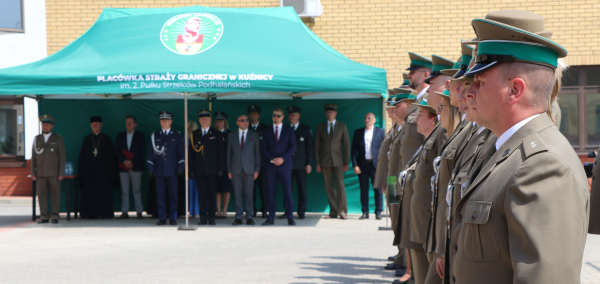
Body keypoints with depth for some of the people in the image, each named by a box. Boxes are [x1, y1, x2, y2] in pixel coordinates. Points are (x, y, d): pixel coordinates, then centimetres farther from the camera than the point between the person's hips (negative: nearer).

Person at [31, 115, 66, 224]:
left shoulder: (58, 139, 3)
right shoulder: (36, 139, 12)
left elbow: (62, 156, 0)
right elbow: (33, 157, 11)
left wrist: (61, 173, -7)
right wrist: (33, 173, 4)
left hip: (54, 173, -3)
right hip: (40, 173, 3)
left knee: (55, 195, -2)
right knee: (41, 195, 0)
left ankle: (55, 216, 4)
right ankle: (44, 216, 6)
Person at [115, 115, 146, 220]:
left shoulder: (140, 136, 6)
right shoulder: (120, 135, 13)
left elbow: (141, 151, -3)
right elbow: (117, 150, 5)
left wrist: (131, 162, -11)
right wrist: (125, 161, -9)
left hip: (136, 166, -2)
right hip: (123, 167, 2)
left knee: (137, 189, -1)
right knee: (124, 190, 1)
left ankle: (139, 212, 3)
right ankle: (124, 212, 4)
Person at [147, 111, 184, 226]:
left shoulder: (177, 136, 8)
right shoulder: (154, 136, 11)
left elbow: (181, 153, 7)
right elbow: (150, 153, 11)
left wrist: (180, 168, -1)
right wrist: (150, 168, 3)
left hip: (172, 172, -1)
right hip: (159, 172, 1)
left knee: (173, 195, 0)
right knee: (160, 195, 0)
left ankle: (172, 218, 7)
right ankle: (162, 218, 6)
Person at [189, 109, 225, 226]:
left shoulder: (217, 134, 7)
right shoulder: (194, 135, 11)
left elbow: (221, 153, 5)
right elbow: (190, 153, 10)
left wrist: (221, 169, -3)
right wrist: (191, 170, 2)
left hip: (212, 171, -1)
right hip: (199, 171, 1)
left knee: (212, 194, 0)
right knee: (201, 194, 1)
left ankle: (211, 218, 7)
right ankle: (203, 218, 5)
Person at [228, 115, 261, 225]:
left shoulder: (254, 135, 9)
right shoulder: (231, 136, 11)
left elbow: (257, 153, 7)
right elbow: (229, 153, 10)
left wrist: (257, 170, -1)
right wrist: (229, 170, 3)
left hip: (249, 169, 0)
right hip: (236, 169, 1)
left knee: (249, 194, -1)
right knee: (238, 194, 0)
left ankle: (249, 217, 5)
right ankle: (238, 217, 5)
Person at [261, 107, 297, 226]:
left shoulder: (289, 130, 9)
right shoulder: (266, 131, 12)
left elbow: (293, 147, 1)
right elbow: (263, 148, 6)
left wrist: (282, 158, -11)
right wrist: (272, 159, -9)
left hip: (285, 164, -1)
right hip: (271, 166, 1)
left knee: (287, 191, -3)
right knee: (271, 192, 0)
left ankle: (290, 217, 2)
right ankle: (270, 218, 4)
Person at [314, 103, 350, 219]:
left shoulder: (342, 126, 9)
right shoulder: (320, 127, 10)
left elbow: (346, 144, 7)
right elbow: (316, 145, 9)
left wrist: (346, 162, 0)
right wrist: (317, 163, 1)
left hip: (338, 160, -1)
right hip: (325, 161, 1)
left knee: (340, 184, -12)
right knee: (328, 187, 0)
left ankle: (342, 210, -7)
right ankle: (333, 211, 5)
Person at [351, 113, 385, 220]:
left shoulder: (380, 131, 6)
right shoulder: (358, 132, 10)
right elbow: (353, 150, 8)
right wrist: (355, 165, -2)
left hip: (376, 164, -2)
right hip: (362, 164, 2)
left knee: (378, 189, -1)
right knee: (363, 189, 3)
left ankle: (378, 212, 6)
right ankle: (365, 212, 9)